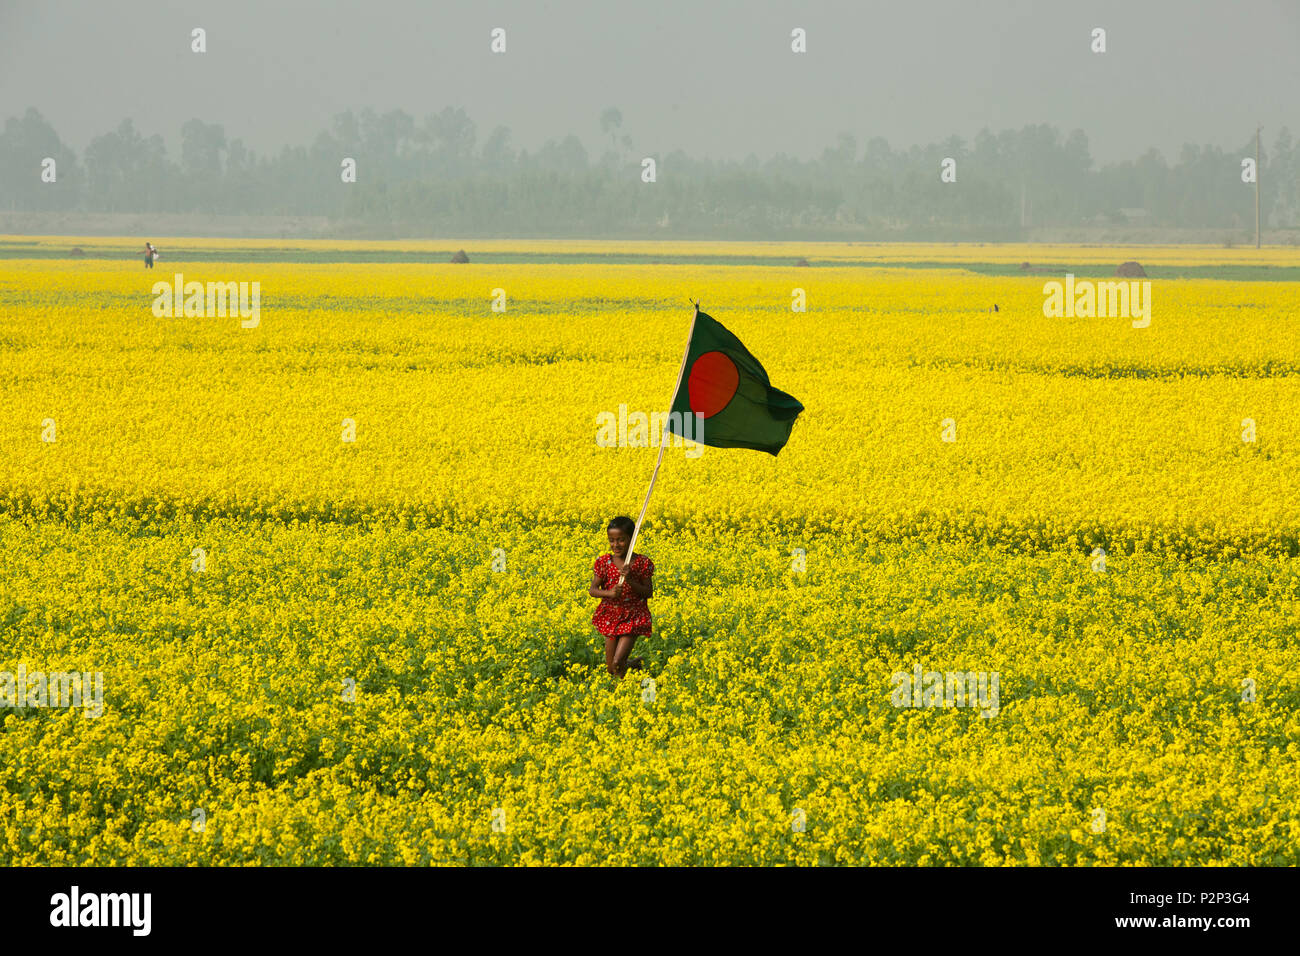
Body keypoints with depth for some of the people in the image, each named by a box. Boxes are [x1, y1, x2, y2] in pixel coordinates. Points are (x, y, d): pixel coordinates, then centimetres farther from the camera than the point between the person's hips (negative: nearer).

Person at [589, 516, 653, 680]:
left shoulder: (642, 563, -6)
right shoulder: (604, 562, -2)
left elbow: (649, 593, -6)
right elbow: (592, 590, -5)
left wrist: (630, 580, -22)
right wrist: (609, 593, -25)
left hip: (633, 618, -3)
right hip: (610, 617, 3)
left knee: (617, 664, -15)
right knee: (610, 668, 7)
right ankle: (637, 663, 37)